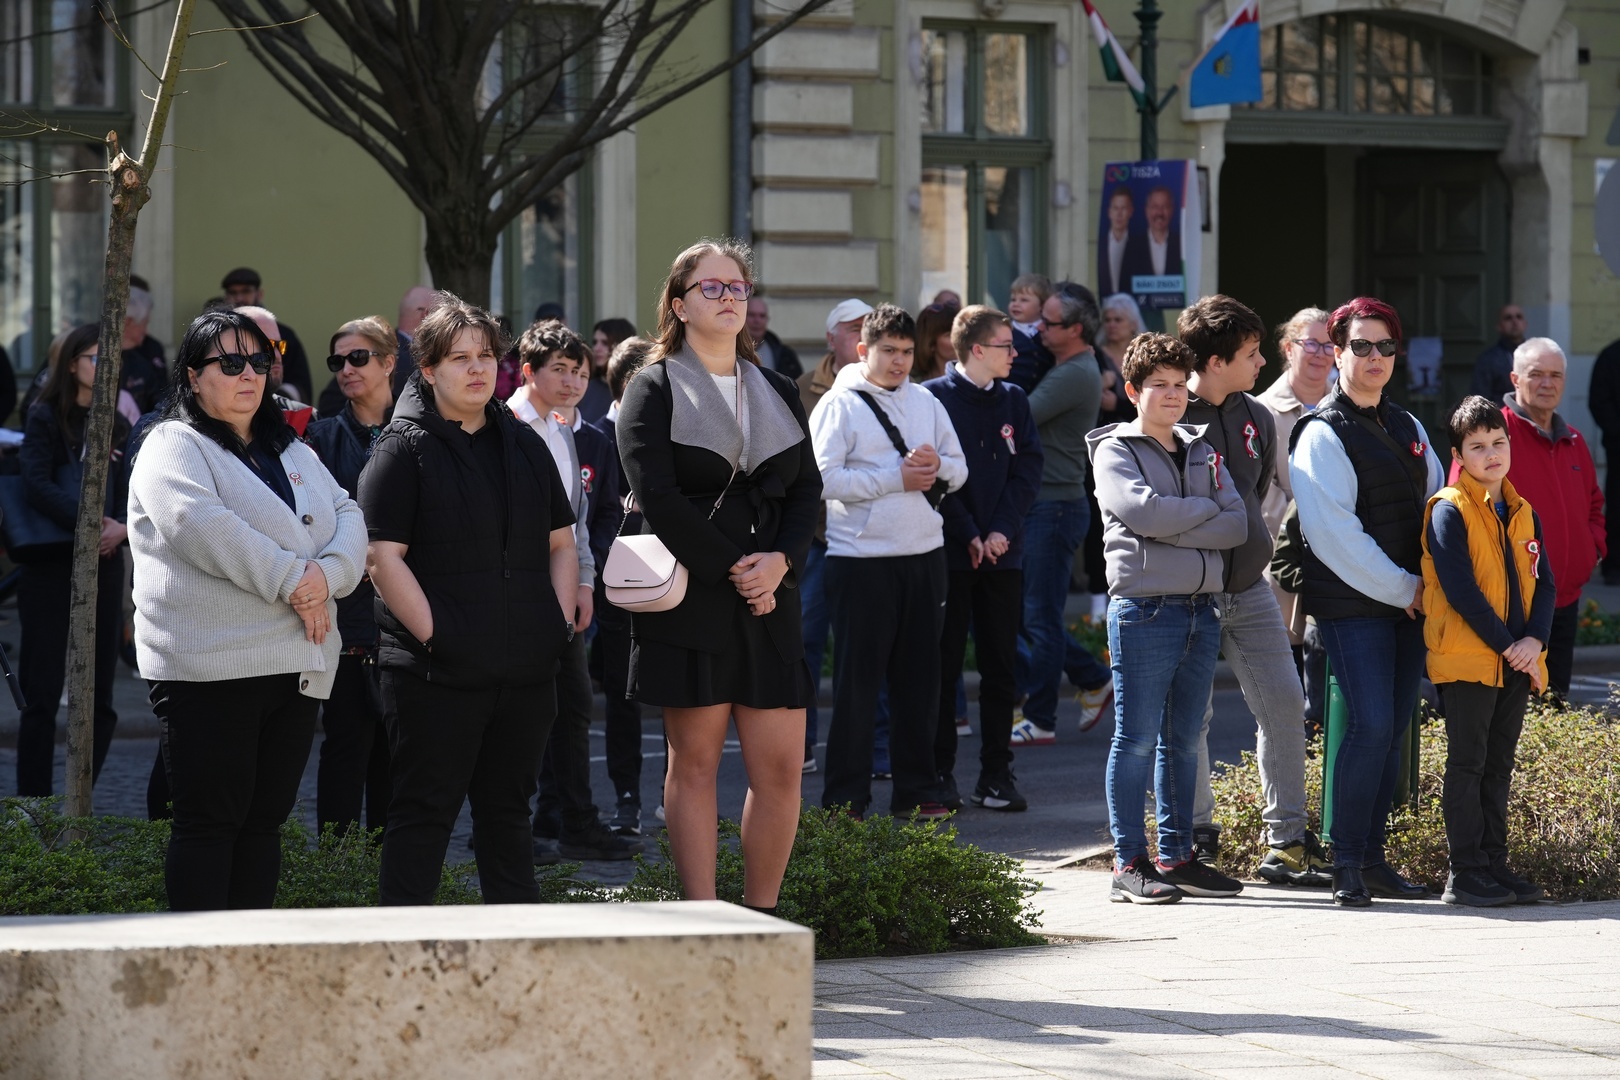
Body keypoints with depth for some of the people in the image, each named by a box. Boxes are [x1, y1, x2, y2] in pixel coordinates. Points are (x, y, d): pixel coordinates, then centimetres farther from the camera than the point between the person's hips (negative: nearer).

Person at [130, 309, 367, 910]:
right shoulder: (173, 447, -1)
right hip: (208, 671, -7)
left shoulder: (293, 452, 21)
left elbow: (348, 518, 11)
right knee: (210, 821, -5)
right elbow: (202, 526, -18)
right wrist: (292, 580, -17)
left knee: (266, 820, 8)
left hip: (296, 666, 7)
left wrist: (329, 573, -11)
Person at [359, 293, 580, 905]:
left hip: (525, 670, 6)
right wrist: (435, 636, -16)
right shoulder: (404, 448, -4)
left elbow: (560, 544, 19)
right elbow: (383, 557, -11)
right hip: (437, 671, -6)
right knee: (425, 812, -2)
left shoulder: (524, 446, 15)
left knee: (507, 809, 13)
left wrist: (559, 623, 4)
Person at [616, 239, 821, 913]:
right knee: (694, 762, -1)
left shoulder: (778, 394, 17)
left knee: (780, 769, -2)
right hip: (690, 599, -4)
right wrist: (730, 569, -13)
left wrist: (779, 563, -7)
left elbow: (806, 490, 11)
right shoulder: (654, 391, 1)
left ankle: (760, 917, 7)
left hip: (769, 600, 4)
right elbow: (657, 496, -9)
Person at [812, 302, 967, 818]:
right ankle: (845, 797, 2)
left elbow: (960, 469, 14)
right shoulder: (839, 406, -4)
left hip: (924, 554, 5)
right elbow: (825, 479, -15)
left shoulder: (926, 403, 12)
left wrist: (937, 466, -8)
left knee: (920, 676, 10)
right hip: (861, 558, -5)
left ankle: (917, 788, 18)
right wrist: (896, 478, -17)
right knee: (857, 680, -2)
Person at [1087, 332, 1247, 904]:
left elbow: (1237, 526, 3)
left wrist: (1172, 528, -10)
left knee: (1185, 740, 10)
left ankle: (1176, 857, 16)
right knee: (1137, 739, -5)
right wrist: (1204, 510, -5)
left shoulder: (1201, 451, 17)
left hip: (1202, 609, 6)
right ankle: (1128, 864, -2)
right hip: (1144, 608, -6)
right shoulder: (1115, 452, 1)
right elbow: (1144, 512, -18)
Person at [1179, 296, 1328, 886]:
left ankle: (1287, 841, 6)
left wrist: (1249, 548, 15)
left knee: (1284, 703, 0)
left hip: (1249, 588, 6)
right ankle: (1197, 838, 11)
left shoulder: (1256, 418, 9)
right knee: (1191, 715, 0)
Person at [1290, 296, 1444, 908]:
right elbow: (1332, 533, -14)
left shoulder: (1407, 428, 17)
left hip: (1409, 600, 7)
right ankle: (1347, 864, -8)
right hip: (1351, 603, -7)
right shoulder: (1322, 434, -7)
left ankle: (1373, 858, 13)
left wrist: (1432, 581, 5)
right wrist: (1401, 588, -12)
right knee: (1370, 724, -14)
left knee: (1394, 729, 6)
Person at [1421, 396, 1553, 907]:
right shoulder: (1449, 511, -8)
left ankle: (1494, 865, 16)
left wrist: (1535, 640, -8)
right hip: (1467, 661, -6)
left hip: (1518, 662, 6)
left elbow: (1543, 582, 10)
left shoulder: (1523, 513, 13)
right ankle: (1465, 873, 0)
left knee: (1498, 767, 11)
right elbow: (1460, 589, -15)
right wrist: (1505, 644, -16)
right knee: (1468, 765, -3)